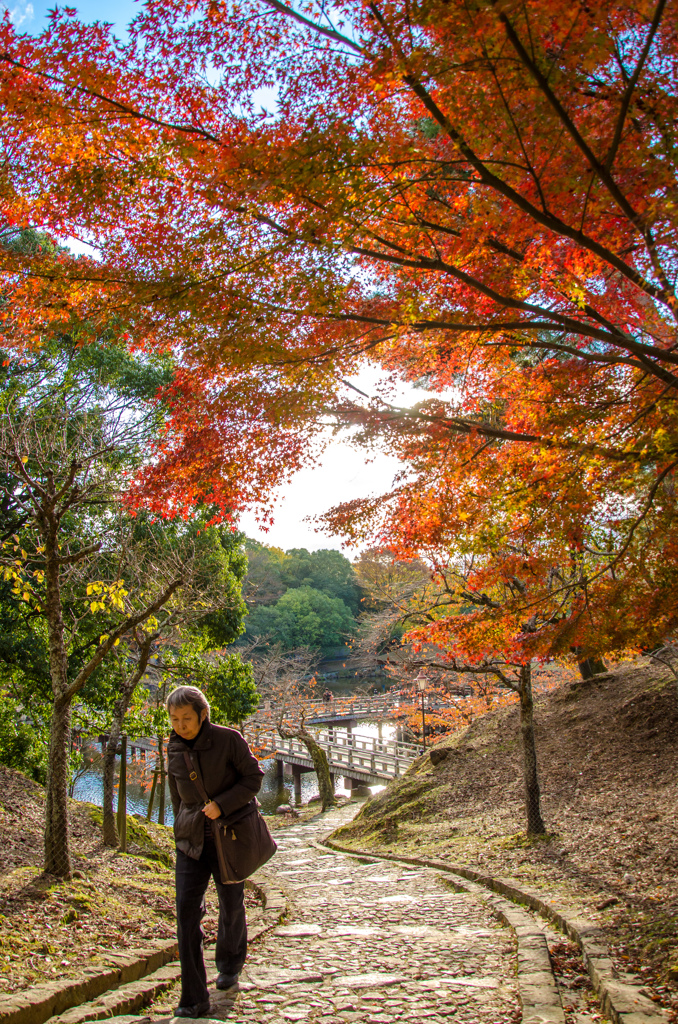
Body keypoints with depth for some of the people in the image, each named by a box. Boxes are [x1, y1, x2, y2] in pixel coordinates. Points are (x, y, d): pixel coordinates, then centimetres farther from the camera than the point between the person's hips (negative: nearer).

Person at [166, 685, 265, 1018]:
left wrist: (221, 804, -22)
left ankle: (229, 964, 44)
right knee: (186, 910, -10)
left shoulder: (228, 739, -13)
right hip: (192, 841, 2)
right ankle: (194, 999, -2)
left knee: (231, 906, 14)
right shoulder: (174, 750, 0)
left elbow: (253, 778, -10)